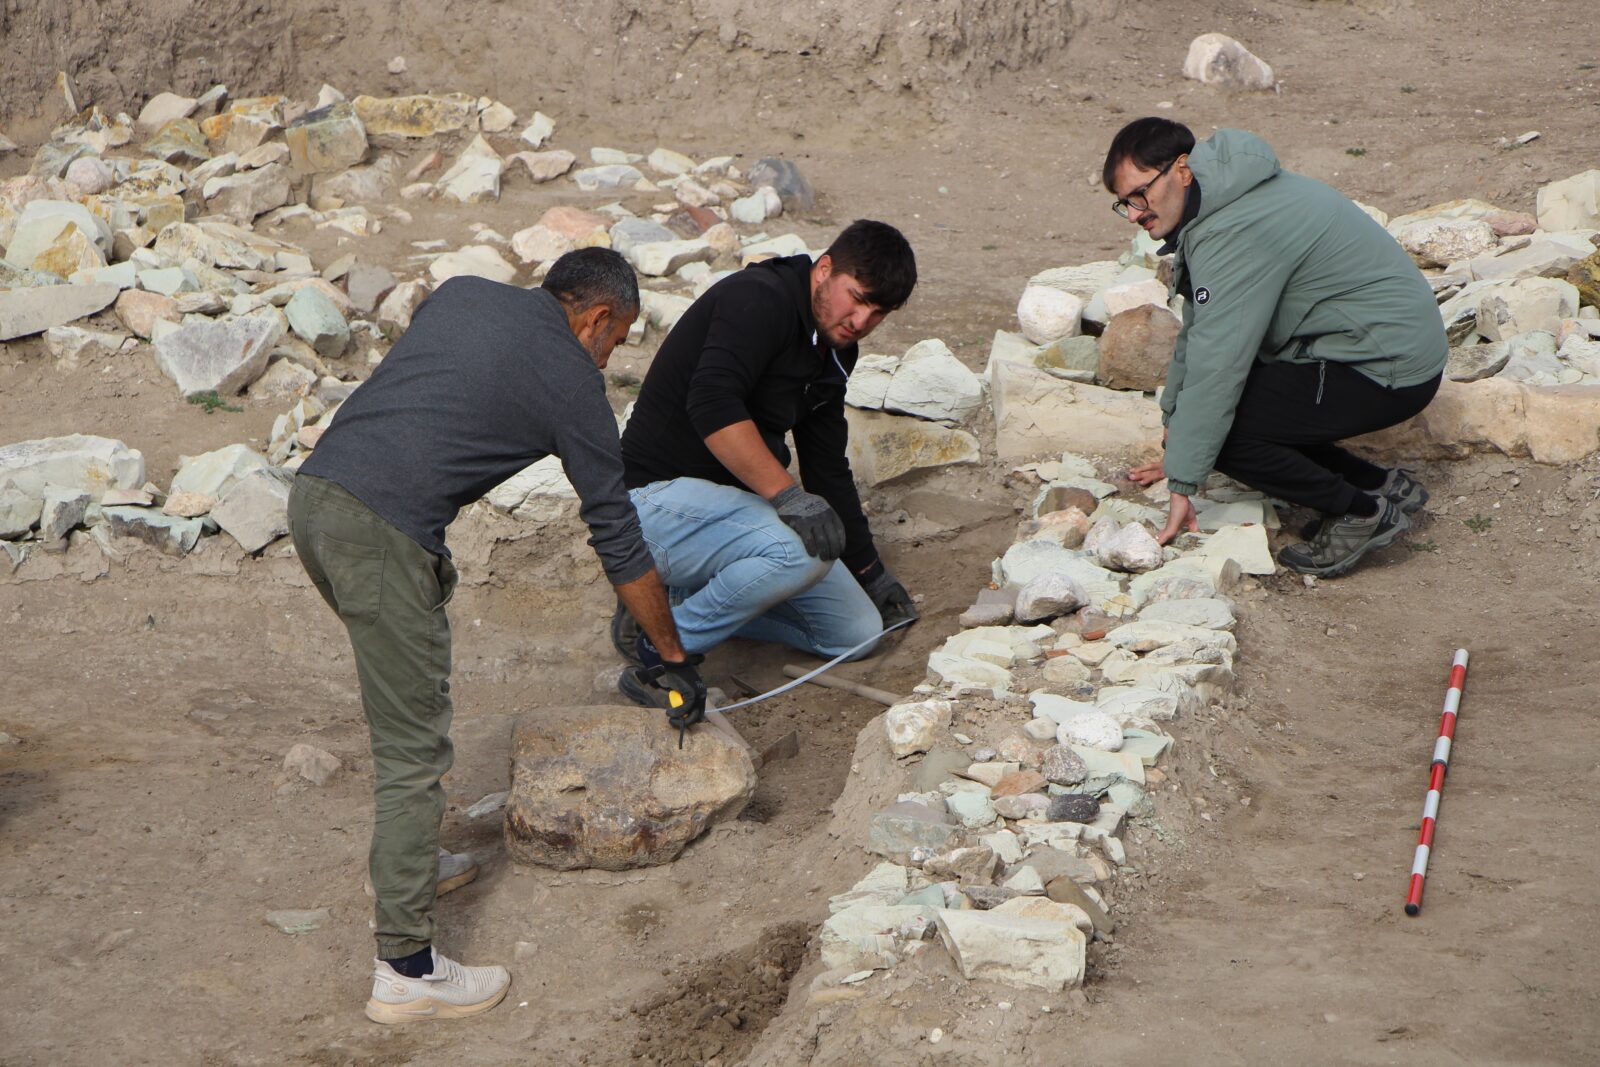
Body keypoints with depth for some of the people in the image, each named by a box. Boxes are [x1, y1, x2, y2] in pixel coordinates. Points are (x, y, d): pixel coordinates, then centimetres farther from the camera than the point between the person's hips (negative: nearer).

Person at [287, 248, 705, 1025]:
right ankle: (406, 969, 2)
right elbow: (617, 538, 11)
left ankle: (402, 863, 41)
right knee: (414, 748, -1)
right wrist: (675, 658, 22)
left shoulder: (462, 293, 22)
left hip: (311, 495, 8)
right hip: (382, 531, -8)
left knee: (404, 695, 28)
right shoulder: (571, 379, 6)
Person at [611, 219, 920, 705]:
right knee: (801, 551, -35)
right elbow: (712, 407, -33)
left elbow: (828, 468, 22)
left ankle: (701, 597, 15)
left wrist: (871, 572, 27)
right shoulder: (759, 300, -17)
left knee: (858, 632, 4)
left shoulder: (833, 351, 11)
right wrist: (789, 495, -37)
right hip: (659, 497, -10)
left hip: (735, 502, 10)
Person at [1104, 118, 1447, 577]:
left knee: (1217, 423, -19)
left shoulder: (1235, 234, -24)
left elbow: (1216, 365, -26)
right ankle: (1383, 485, 15)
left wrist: (1182, 484, -22)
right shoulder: (1217, 207, 9)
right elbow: (1195, 336, 17)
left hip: (1389, 368, -10)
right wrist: (1176, 448, 20)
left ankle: (1362, 512, -4)